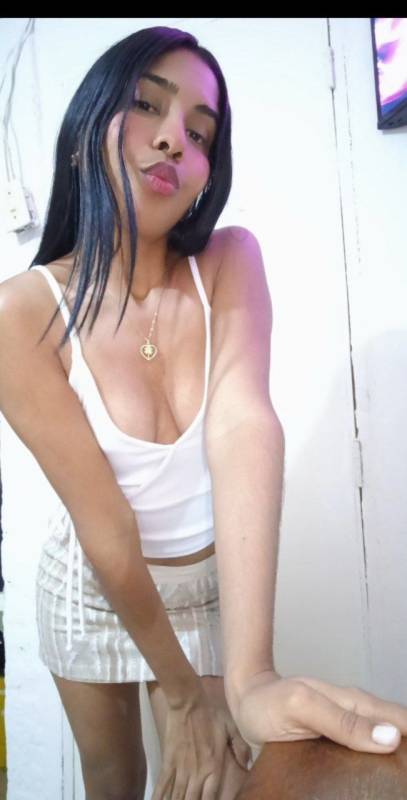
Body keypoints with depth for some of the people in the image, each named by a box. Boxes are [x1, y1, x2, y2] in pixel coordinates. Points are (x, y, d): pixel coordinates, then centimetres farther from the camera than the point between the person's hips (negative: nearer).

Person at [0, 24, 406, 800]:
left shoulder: (230, 263, -18)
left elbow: (243, 425, -35)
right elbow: (106, 528, -23)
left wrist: (250, 675, -44)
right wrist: (182, 691, -16)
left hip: (215, 580, 1)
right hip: (90, 586, 0)